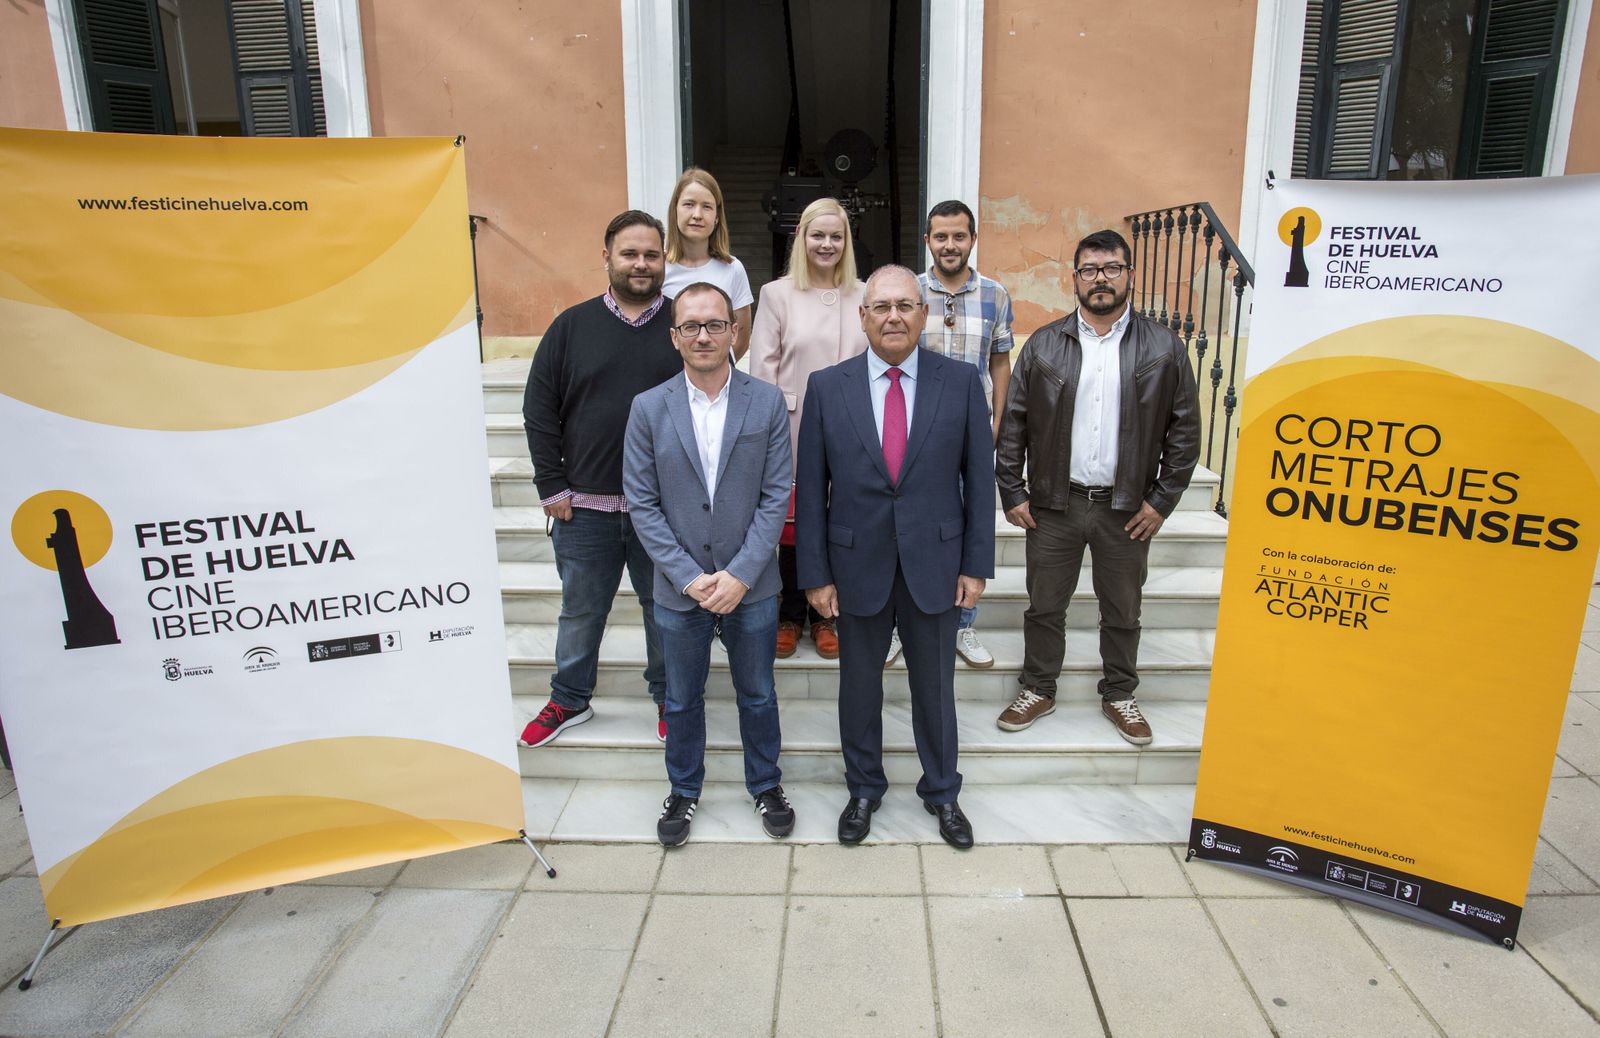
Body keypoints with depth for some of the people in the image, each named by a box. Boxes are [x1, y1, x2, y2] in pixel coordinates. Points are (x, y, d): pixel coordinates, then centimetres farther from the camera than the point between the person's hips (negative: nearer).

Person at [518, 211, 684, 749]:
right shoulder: (572, 326, 3)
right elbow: (539, 410, 3)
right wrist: (551, 487, -2)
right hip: (586, 505, 1)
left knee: (666, 609, 12)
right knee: (580, 610, 15)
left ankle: (668, 699, 31)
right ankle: (569, 701, 34)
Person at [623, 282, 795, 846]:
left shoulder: (767, 402, -5)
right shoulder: (648, 408, -4)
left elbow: (776, 495, -7)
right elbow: (642, 503, -5)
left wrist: (740, 574, -14)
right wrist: (688, 577, -13)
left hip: (750, 587, 0)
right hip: (679, 588, 1)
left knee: (757, 695, 17)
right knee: (682, 699, 17)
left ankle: (765, 784, 39)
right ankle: (684, 790, 39)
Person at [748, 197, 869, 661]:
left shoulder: (863, 296, 6)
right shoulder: (776, 294, 2)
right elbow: (763, 367, 0)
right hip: (793, 431, -1)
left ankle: (823, 616, 24)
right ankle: (790, 616, 24)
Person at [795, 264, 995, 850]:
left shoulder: (961, 382, -4)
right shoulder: (826, 388, -4)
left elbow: (979, 477, 0)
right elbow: (810, 489, -2)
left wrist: (976, 564, -2)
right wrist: (815, 574, -4)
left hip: (934, 563, 0)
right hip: (857, 565, 0)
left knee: (935, 686, 15)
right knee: (859, 685, 16)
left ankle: (941, 792, 38)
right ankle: (864, 789, 38)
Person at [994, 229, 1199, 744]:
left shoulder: (1163, 347, 0)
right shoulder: (1043, 345, 1)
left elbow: (1184, 430, 1)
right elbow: (1013, 423, 2)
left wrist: (1163, 500, -3)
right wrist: (1012, 493, -2)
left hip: (1126, 508, 0)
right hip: (1053, 504, 0)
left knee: (1123, 612, 14)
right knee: (1045, 605, 11)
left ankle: (1119, 695, 34)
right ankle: (1038, 689, 30)